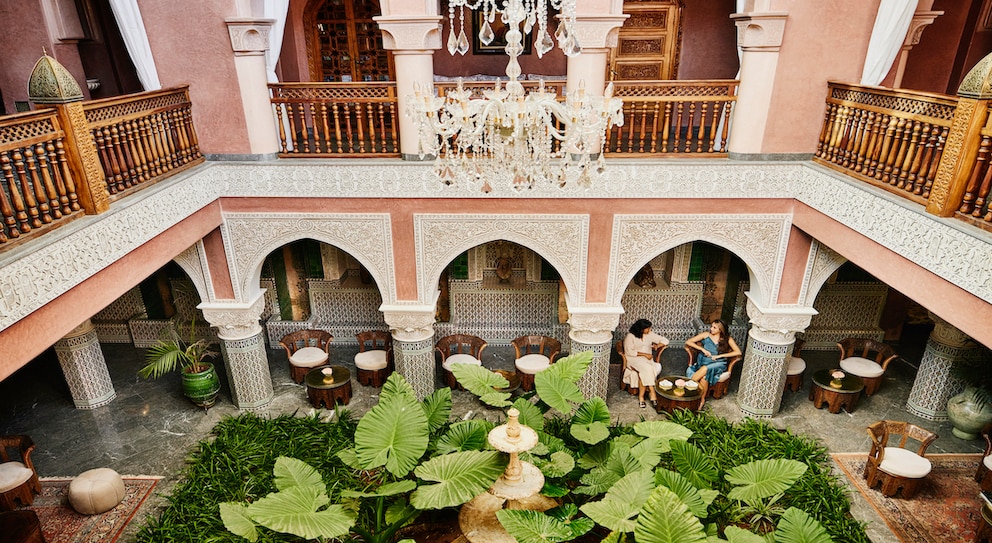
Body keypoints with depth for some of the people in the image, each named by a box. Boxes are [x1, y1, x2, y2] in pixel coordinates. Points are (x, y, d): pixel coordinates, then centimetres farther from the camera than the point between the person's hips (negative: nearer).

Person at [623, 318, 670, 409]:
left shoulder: (650, 334, 8)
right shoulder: (630, 336, -6)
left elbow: (665, 340, 12)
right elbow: (629, 352, -13)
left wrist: (657, 345, -6)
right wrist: (644, 354, -17)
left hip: (647, 359, 4)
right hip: (634, 358, -4)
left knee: (645, 372, -31)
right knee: (646, 368, -34)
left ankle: (641, 395, -26)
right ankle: (652, 393, -29)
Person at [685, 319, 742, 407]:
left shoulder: (727, 339, 9)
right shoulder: (706, 335, 10)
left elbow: (738, 352, -4)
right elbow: (688, 342, 7)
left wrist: (719, 356, -10)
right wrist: (703, 349, -6)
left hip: (718, 364, -1)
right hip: (704, 361, 1)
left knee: (705, 369, -36)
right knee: (704, 376, -34)